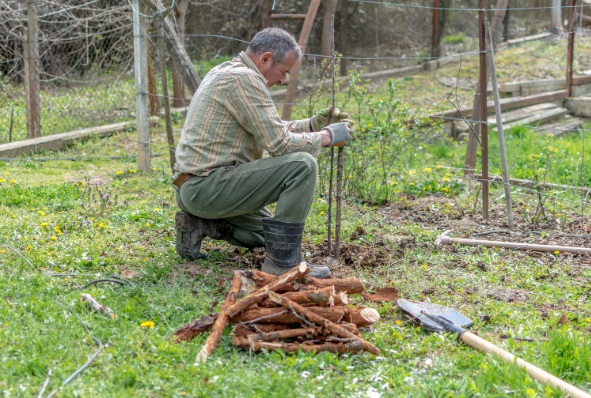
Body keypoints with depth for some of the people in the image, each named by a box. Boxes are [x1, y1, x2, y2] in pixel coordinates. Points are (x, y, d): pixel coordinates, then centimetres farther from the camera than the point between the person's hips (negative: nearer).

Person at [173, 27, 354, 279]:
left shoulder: (224, 72, 16)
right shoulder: (243, 79, -16)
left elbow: (269, 131, 24)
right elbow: (279, 144, -18)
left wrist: (313, 124, 15)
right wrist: (327, 136, -5)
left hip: (193, 189, 11)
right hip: (207, 186, -11)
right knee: (302, 165, -20)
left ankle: (198, 224, 13)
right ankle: (283, 262, -16)